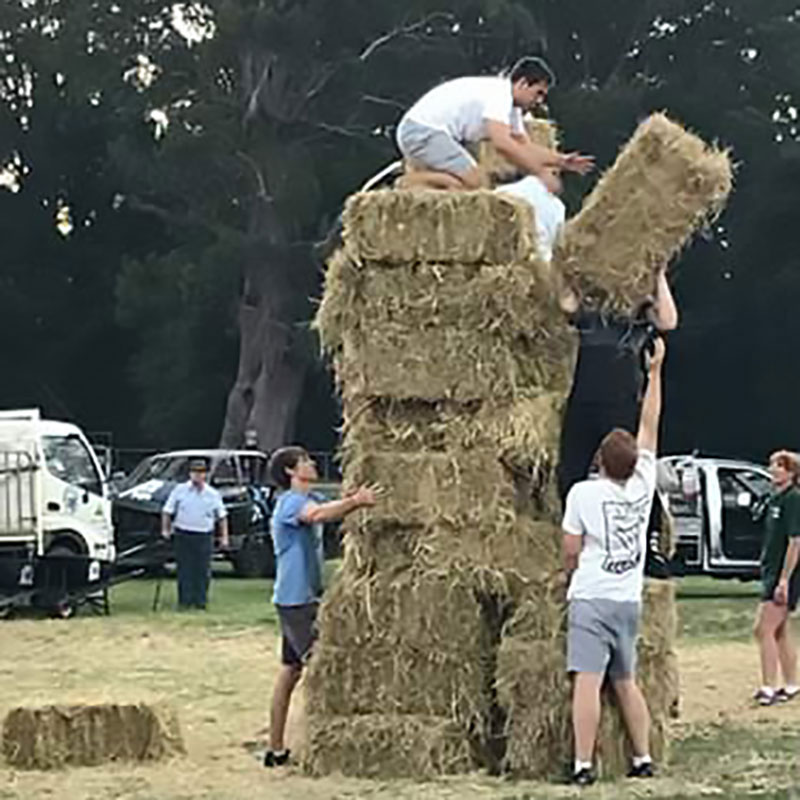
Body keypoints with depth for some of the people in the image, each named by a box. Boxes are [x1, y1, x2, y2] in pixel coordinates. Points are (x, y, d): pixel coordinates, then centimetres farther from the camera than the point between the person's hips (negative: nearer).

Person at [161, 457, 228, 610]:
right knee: (185, 570, -2)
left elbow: (222, 517, 12)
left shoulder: (213, 494, 7)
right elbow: (167, 511, 6)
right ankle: (185, 601, 2)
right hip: (183, 535, -1)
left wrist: (224, 537, 6)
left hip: (204, 537, 1)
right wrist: (165, 529, -4)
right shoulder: (179, 490, 5)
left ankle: (200, 601, 6)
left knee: (203, 571, -1)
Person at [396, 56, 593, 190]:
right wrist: (540, 172, -26)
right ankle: (412, 183, -17)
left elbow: (525, 146, 17)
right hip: (421, 130, -11)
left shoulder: (511, 106, 15)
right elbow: (502, 143, -30)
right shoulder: (498, 93, -17)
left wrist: (561, 160, 2)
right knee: (472, 180, -21)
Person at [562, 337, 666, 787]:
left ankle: (583, 766, -16)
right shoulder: (643, 487, 2)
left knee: (587, 681, -11)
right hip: (629, 600, 5)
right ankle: (643, 758, 17)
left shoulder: (584, 493, -8)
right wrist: (655, 371, 21)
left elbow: (571, 551, -4)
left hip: (591, 598, -5)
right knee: (626, 682, 16)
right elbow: (650, 428, 13)